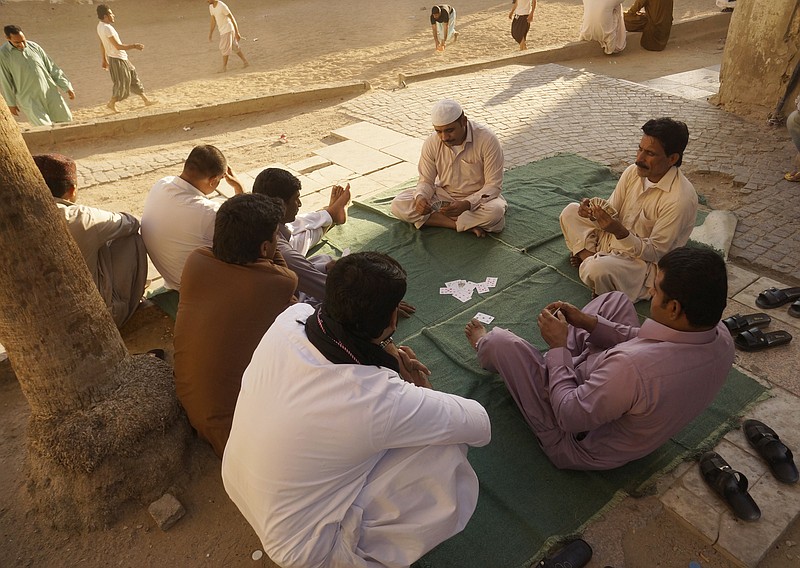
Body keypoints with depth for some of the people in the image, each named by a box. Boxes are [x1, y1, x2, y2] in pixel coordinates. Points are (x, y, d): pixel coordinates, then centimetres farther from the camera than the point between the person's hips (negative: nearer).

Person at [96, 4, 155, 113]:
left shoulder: (100, 26, 7)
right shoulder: (107, 28, -24)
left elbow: (102, 44, 15)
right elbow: (118, 46, -26)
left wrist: (104, 59, 22)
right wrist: (134, 46, -20)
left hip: (121, 58, 10)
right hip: (117, 59, -10)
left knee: (134, 77, 16)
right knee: (121, 83, 3)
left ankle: (146, 100, 24)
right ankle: (111, 103, 18)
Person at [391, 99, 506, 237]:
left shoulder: (487, 140, -19)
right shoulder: (431, 143, -9)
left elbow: (494, 185, -18)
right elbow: (426, 180, -2)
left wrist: (466, 204, -35)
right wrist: (421, 197, -27)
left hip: (479, 198, -3)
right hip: (443, 196, 4)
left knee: (495, 211, -39)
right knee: (398, 205, -20)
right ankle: (470, 225, -21)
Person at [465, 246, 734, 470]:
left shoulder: (630, 365, -45)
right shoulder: (720, 337, -20)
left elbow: (570, 417, -30)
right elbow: (653, 344, -1)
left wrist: (558, 346, -19)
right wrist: (590, 323, -6)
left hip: (578, 443, -7)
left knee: (502, 341, -1)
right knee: (614, 300, 10)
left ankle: (484, 346, 39)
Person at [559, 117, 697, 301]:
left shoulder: (680, 198, -26)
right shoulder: (633, 172, -5)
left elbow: (655, 252, -23)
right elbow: (611, 212, 3)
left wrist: (620, 231, -39)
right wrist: (594, 212, -22)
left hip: (645, 263, -7)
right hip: (614, 240, 7)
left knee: (597, 270, -37)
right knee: (570, 211, 1)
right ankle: (589, 256, -10)